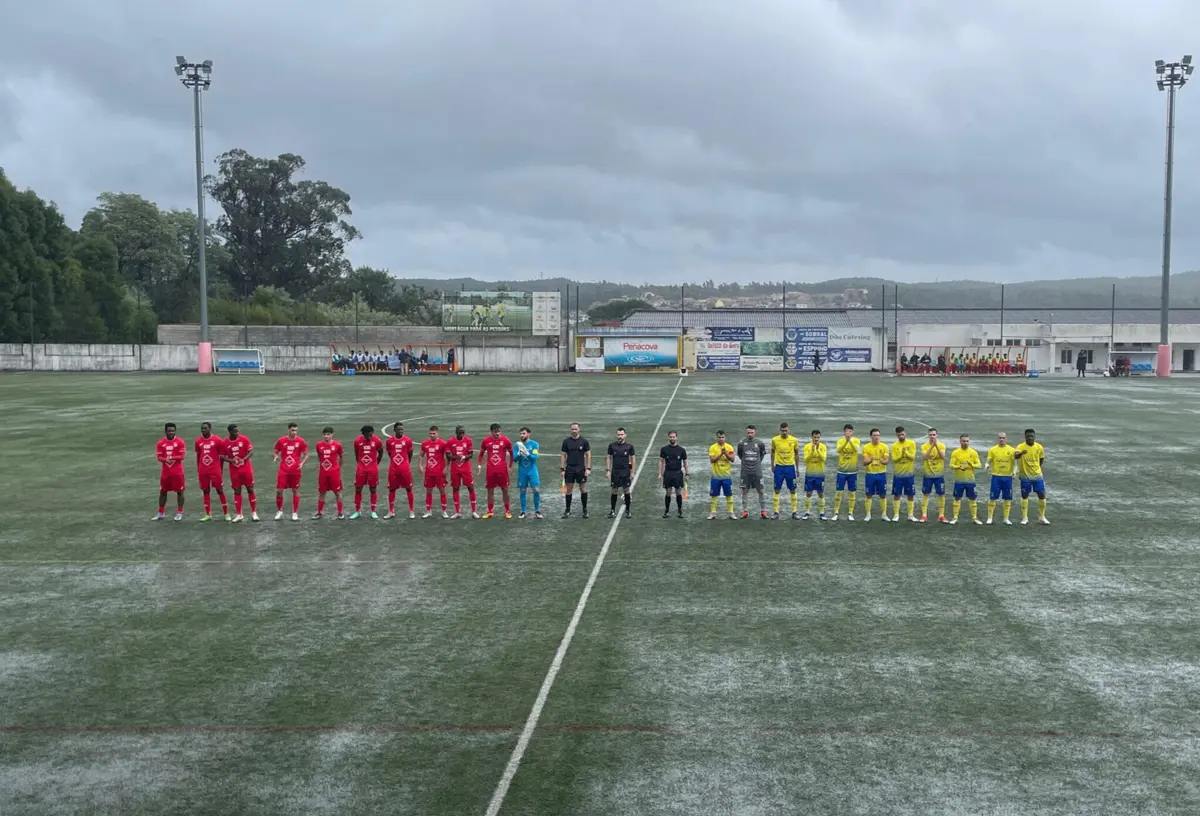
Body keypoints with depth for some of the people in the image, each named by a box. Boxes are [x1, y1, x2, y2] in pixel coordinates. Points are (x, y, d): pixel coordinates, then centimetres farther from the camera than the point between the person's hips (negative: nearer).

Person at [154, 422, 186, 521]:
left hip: (177, 471, -3)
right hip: (165, 471, 3)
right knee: (162, 492, 9)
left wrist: (172, 457, -25)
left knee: (179, 491, 2)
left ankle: (179, 513, 11)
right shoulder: (160, 443, 3)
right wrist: (166, 459, -22)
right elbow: (159, 457, 0)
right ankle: (161, 513, 19)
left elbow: (182, 456, -10)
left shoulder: (180, 442, -5)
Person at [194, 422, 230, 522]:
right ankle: (208, 514, 12)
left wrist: (221, 470, 0)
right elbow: (198, 456, 14)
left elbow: (221, 456, 0)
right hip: (203, 471, 4)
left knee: (220, 490, 0)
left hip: (215, 470, -4)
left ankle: (226, 514, 6)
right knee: (205, 491, 7)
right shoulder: (198, 441, 6)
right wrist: (198, 470, 13)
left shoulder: (218, 440, -5)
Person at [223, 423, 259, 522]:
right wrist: (230, 460, -17)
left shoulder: (244, 439, -7)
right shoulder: (225, 443, -3)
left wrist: (243, 459, -23)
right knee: (237, 491, 4)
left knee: (250, 489, 2)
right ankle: (238, 515, 10)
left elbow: (251, 452, -6)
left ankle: (254, 513, 10)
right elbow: (223, 456, 4)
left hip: (246, 468, -1)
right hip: (234, 470, 1)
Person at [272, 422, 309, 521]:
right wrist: (276, 457, -11)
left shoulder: (301, 441, -2)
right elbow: (276, 452, 11)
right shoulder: (281, 441, 0)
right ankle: (279, 511, 16)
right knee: (279, 490, -2)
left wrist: (302, 463, -13)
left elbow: (306, 454, 4)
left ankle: (295, 513, 13)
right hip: (283, 470, 1)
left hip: (296, 470, -1)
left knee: (295, 491, 5)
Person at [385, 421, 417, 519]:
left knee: (409, 489, 2)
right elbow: (389, 453, 14)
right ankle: (391, 512, 17)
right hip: (393, 468, 2)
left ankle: (412, 511, 10)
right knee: (391, 489, 7)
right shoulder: (389, 441, 1)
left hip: (405, 468, -2)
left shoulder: (407, 440, -3)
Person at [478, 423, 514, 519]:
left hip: (502, 469, -2)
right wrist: (480, 465, 5)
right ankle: (490, 511, 14)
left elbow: (511, 453, 7)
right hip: (490, 469, 2)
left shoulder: (506, 440, -3)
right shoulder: (486, 441, 2)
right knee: (490, 490, 6)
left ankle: (507, 511, 11)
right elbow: (481, 454, 15)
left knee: (505, 490, 3)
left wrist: (510, 467, 4)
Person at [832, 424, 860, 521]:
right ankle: (836, 512, 11)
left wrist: (850, 441, -39)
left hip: (853, 471, 0)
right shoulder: (840, 441, -2)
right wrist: (846, 441, -38)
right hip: (841, 471, 0)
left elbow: (857, 450, -24)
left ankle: (850, 513, 15)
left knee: (852, 492, 5)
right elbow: (838, 450, -23)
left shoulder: (856, 441, -3)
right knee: (839, 492, 2)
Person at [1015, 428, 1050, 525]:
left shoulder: (1039, 447, -3)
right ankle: (1024, 518, 12)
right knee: (1024, 496, 3)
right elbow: (1016, 456, -34)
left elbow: (1042, 459, 14)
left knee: (1042, 495, 1)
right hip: (1025, 476, -2)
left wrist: (1036, 468, 9)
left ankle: (1042, 517, 14)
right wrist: (1021, 453, -55)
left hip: (1037, 475, 3)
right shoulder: (1021, 446, -13)